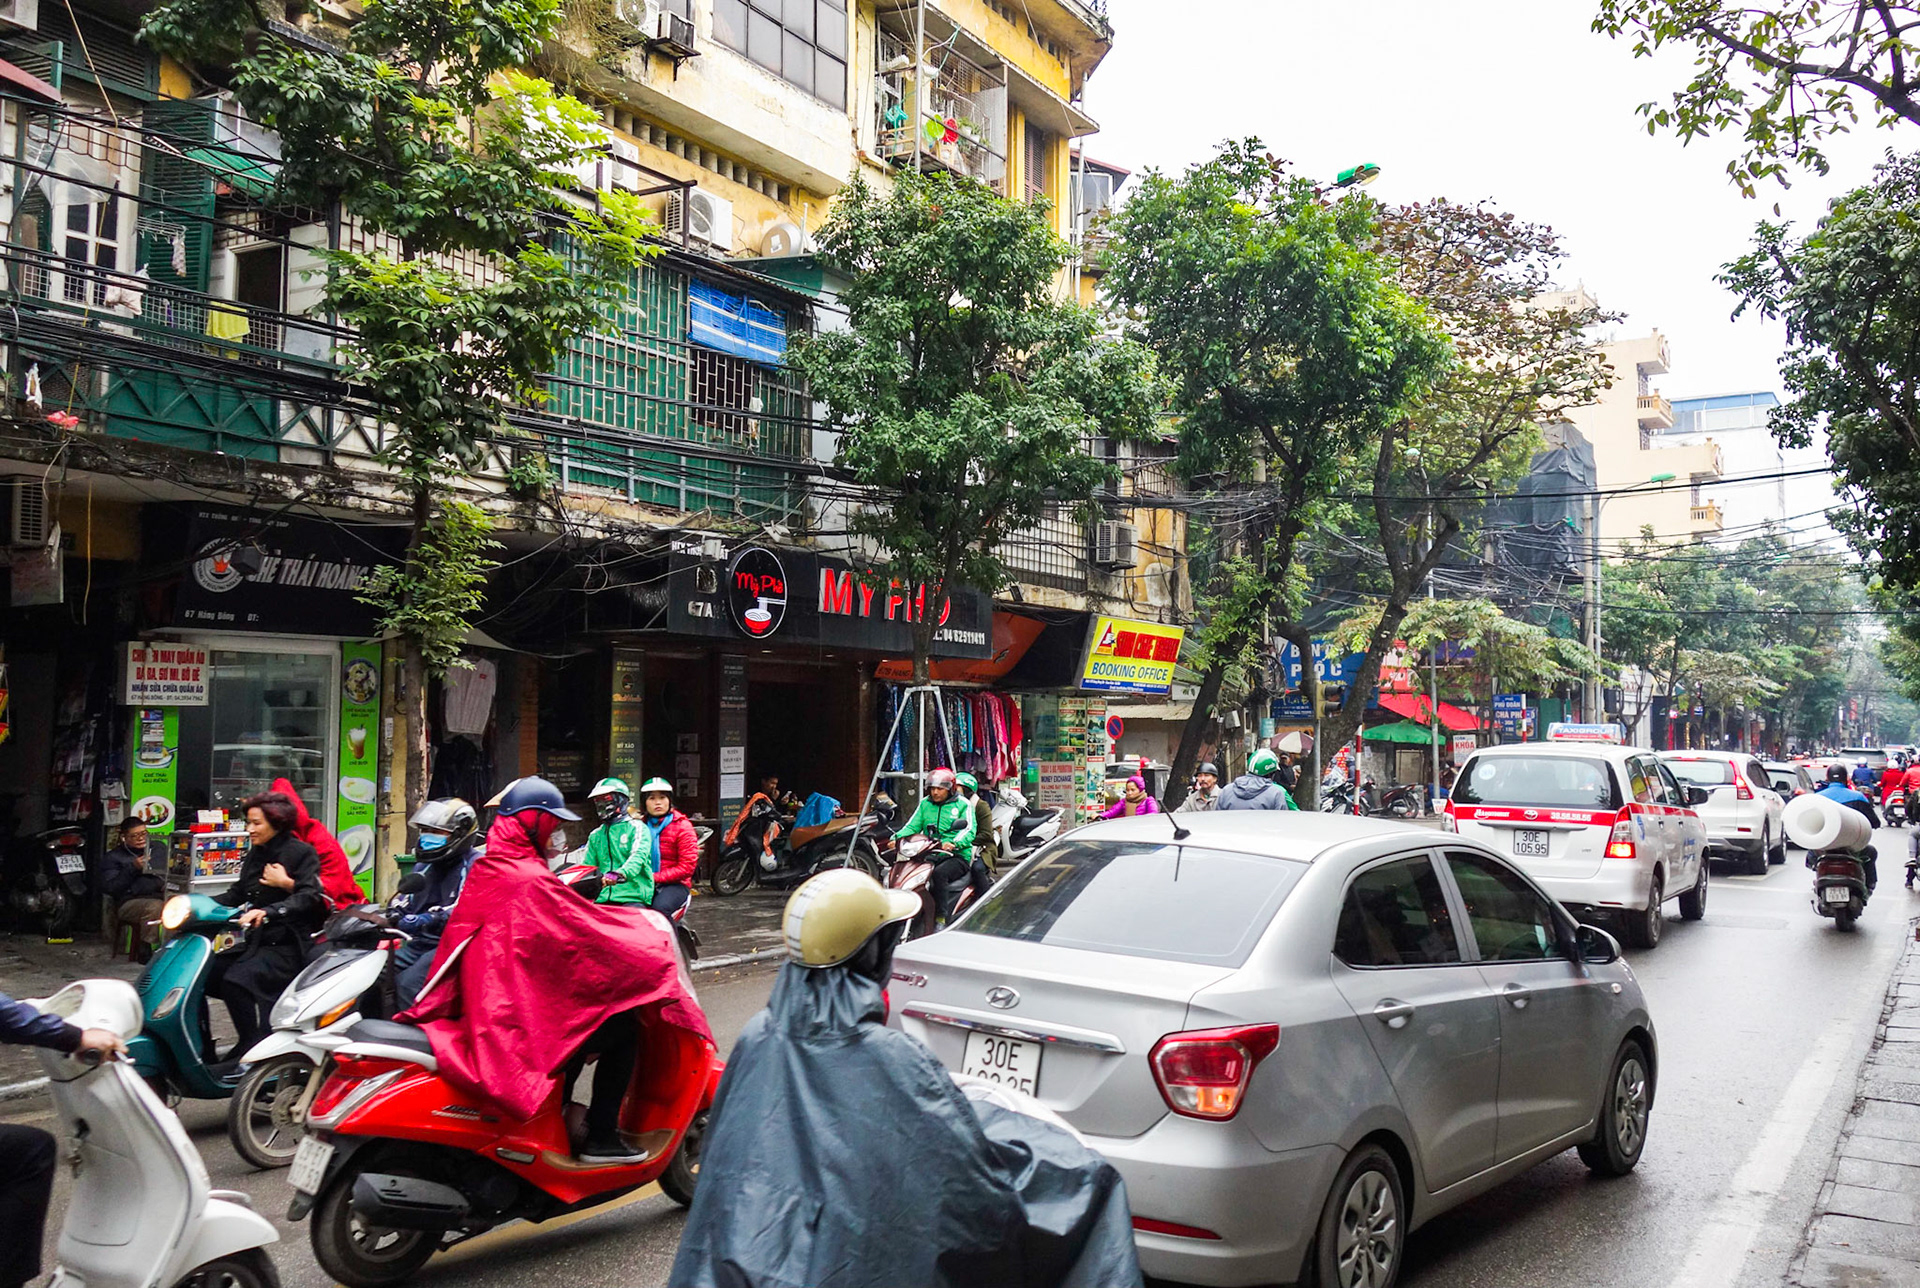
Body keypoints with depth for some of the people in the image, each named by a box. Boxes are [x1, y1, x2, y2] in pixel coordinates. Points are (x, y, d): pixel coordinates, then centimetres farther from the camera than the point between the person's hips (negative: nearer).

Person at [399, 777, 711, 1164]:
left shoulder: (483, 869, 7)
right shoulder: (532, 881, -22)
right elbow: (587, 932, -16)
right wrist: (649, 935, -1)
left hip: (484, 1007, 10)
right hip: (519, 1024, -10)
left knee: (583, 1011, 28)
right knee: (623, 1027, 0)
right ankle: (600, 1139, 3)